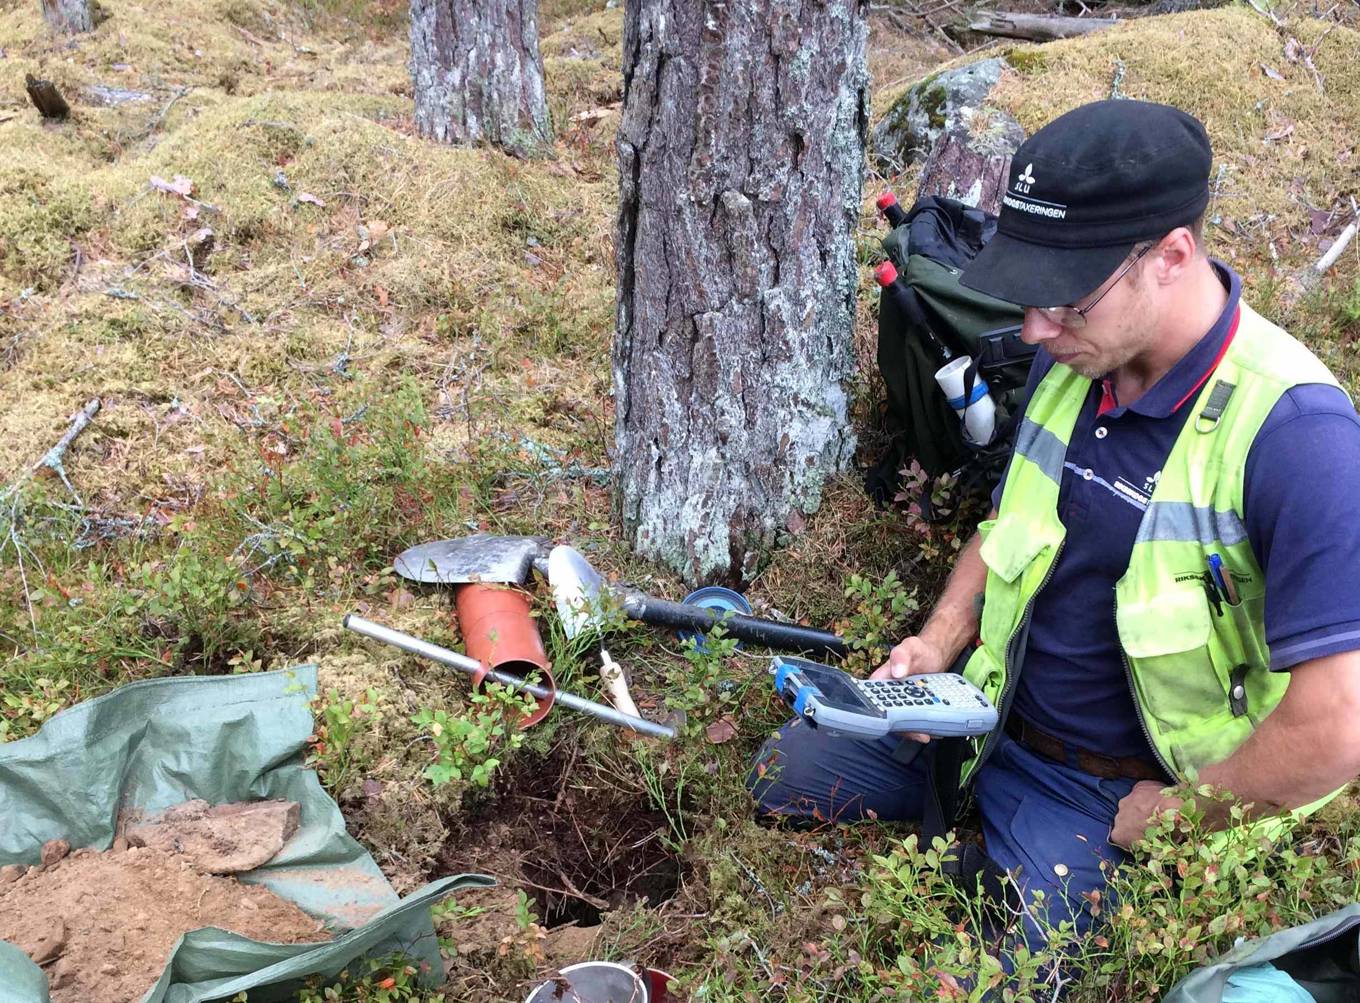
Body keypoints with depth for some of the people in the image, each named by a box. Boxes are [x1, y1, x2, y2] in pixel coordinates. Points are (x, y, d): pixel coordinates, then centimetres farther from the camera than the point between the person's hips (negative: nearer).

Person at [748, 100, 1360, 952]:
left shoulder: (1291, 432, -30)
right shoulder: (1074, 361, -5)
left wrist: (1170, 815, -18)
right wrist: (940, 643, -3)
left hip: (1110, 791, -6)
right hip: (988, 712, 6)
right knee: (785, 775, 5)